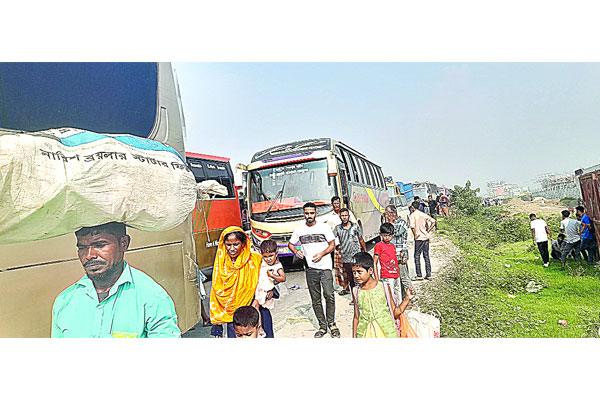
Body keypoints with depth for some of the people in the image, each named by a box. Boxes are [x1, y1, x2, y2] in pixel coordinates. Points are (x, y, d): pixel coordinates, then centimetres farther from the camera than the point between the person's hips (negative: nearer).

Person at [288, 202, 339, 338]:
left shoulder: (324, 227, 1)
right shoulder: (299, 230, 7)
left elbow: (332, 244, 3)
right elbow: (290, 244, 17)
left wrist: (322, 253, -14)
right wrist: (296, 252, -4)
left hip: (325, 267, -2)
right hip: (310, 268, 3)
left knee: (329, 295, -12)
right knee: (315, 299, 8)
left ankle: (331, 323, 8)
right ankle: (322, 325, 20)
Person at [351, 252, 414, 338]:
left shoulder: (384, 287, -4)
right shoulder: (357, 291, 2)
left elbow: (395, 313, 3)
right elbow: (356, 318, 9)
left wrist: (407, 298, -8)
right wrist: (354, 337, 8)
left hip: (387, 333, -1)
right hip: (364, 334, 2)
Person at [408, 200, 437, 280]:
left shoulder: (412, 216, -6)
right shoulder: (423, 214, 9)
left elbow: (413, 227, -20)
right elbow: (434, 222, 4)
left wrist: (415, 235, -8)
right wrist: (428, 231, 7)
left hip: (419, 238, -5)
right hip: (426, 237, 5)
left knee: (417, 256, 3)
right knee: (426, 256, 12)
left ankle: (419, 275, 1)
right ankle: (428, 274, 14)